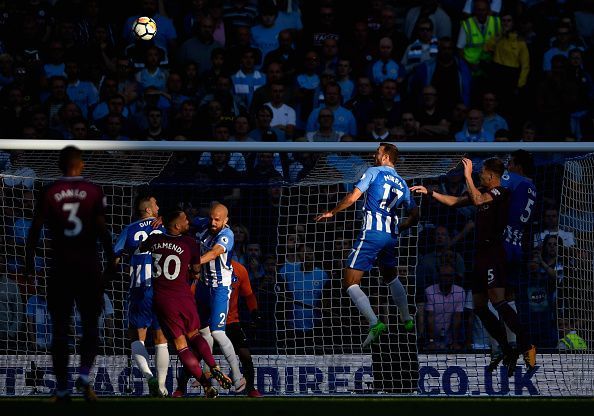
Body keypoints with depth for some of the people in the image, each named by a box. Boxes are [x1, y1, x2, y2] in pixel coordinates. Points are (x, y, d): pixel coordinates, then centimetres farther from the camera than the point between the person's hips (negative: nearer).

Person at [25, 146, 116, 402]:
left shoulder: (49, 193, 1)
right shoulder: (94, 192, -1)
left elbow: (35, 230, -1)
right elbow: (102, 230, -4)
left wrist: (29, 263, 6)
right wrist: (110, 262, 4)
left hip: (60, 267, 1)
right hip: (88, 267, -1)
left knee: (60, 329, 6)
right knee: (90, 325, 10)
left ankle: (61, 389, 5)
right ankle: (84, 376, -10)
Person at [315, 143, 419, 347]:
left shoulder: (374, 172, 0)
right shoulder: (402, 183, 16)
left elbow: (353, 196, -9)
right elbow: (415, 214, 19)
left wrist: (332, 212, 2)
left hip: (371, 233, -6)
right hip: (391, 236, 7)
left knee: (350, 283, -6)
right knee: (391, 278, 31)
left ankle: (374, 323, -22)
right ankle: (407, 320, 34)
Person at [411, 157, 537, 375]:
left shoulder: (501, 193, -9)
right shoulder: (484, 193, 18)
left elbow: (478, 200, -28)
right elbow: (454, 201, 26)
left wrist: (467, 175, -21)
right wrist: (429, 193, 24)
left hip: (494, 253, -10)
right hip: (482, 253, 10)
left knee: (497, 300, -24)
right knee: (479, 306, 7)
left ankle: (526, 346, -29)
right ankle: (507, 351, 7)